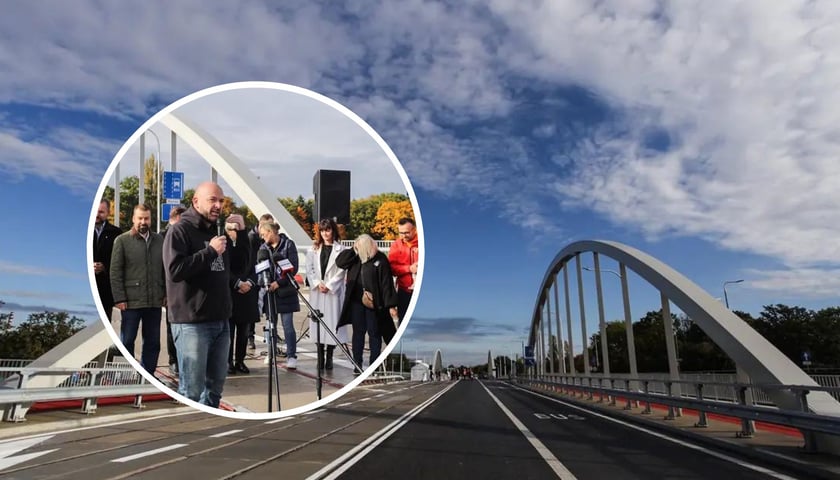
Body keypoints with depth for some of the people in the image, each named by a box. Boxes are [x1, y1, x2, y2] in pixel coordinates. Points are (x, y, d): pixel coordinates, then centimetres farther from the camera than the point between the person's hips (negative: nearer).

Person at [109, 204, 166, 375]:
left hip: (155, 300, 3)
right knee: (127, 341, 8)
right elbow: (115, 272, -4)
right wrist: (119, 298, -9)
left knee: (153, 342, 10)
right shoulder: (122, 240, -1)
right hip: (131, 301, -3)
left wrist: (167, 293, 4)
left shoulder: (159, 240, 8)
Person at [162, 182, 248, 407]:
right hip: (192, 323, -7)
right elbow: (175, 270, -19)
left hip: (220, 321, 7)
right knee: (191, 390, -4)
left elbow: (239, 268, 15)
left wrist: (241, 234, 5)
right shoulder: (181, 230, -6)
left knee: (215, 385, 14)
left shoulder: (220, 231, 15)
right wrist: (210, 251, -18)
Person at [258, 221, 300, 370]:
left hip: (285, 291, -4)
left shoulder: (288, 244, -3)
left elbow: (293, 268, -8)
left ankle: (291, 356, 3)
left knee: (287, 324, -4)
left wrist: (278, 282, -15)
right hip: (269, 290, 4)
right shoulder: (263, 247, 8)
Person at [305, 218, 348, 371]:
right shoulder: (314, 249, 10)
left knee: (332, 323, -1)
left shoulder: (341, 249, -1)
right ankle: (320, 358, 12)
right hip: (316, 291, 3)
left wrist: (329, 286, -11)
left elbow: (341, 271, -6)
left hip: (334, 291, -3)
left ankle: (329, 358, 8)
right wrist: (317, 283, -7)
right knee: (318, 323, 4)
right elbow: (309, 268, 5)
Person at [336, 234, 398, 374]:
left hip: (374, 303, -5)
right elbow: (339, 262, 1)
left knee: (374, 333, 6)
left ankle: (373, 365, 16)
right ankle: (357, 364, 19)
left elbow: (387, 282, -12)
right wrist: (352, 249, -7)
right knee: (358, 332, 10)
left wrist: (390, 305, -14)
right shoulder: (355, 258, 5)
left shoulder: (380, 259, -10)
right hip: (357, 301, 5)